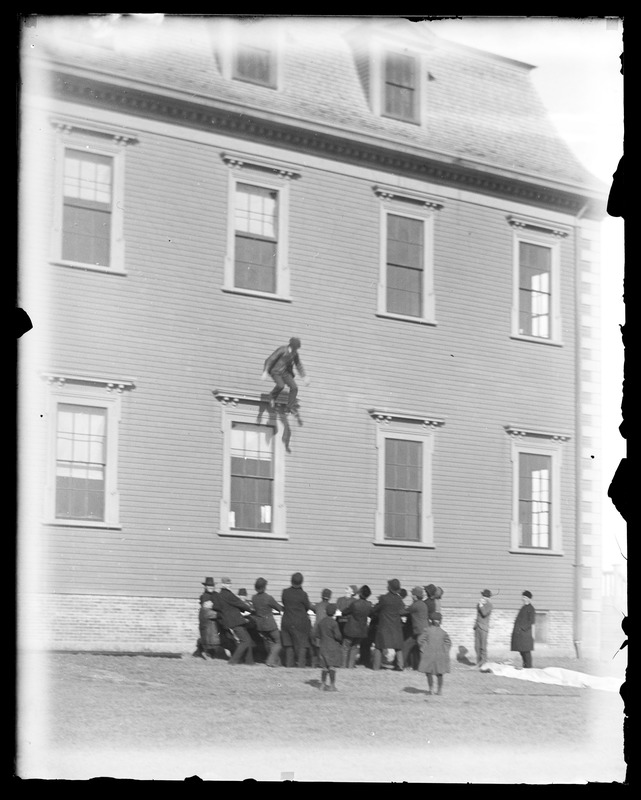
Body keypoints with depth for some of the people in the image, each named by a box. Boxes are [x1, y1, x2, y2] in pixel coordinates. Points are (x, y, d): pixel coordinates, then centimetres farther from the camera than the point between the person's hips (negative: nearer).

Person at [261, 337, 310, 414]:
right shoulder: (282, 350, -23)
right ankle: (273, 396, 1)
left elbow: (299, 365, 8)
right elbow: (270, 360, -22)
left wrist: (304, 377, 4)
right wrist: (265, 372, -27)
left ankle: (289, 409, -3)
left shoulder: (295, 353, -4)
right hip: (275, 371, -6)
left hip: (284, 372, 6)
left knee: (294, 388, -10)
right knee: (281, 385, -32)